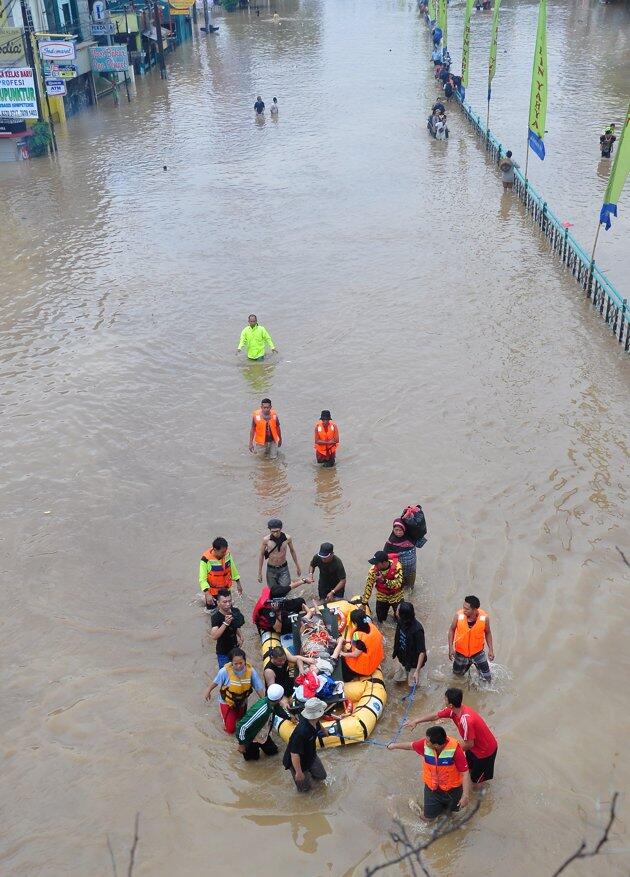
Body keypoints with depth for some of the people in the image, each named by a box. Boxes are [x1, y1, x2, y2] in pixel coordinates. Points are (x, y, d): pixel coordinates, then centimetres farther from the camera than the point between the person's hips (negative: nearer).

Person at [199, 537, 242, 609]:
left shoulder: (227, 554, -15)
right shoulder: (206, 559, -30)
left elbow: (232, 568, 2)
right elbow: (202, 579, -27)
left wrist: (238, 583, 10)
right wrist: (207, 594, -39)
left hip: (226, 588, 4)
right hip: (212, 591, -4)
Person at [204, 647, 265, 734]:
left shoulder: (250, 671, -31)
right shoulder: (225, 671, -36)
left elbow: (259, 688, -20)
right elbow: (215, 681, -15)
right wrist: (208, 691, 3)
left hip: (242, 702, 3)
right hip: (227, 702, -3)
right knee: (230, 729, 3)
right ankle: (222, 711, 29)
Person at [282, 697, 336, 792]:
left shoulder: (314, 722, -17)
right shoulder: (301, 732, -44)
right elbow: (294, 754, -37)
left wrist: (324, 731, 34)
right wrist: (298, 772, -27)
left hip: (311, 755, 7)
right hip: (298, 761, -7)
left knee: (321, 776, 19)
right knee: (306, 787, 8)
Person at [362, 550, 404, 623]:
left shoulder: (396, 566, -30)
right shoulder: (374, 569, -25)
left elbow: (398, 583, -34)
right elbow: (369, 586, -16)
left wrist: (384, 580, -46)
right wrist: (364, 602, -14)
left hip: (396, 596, -1)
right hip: (382, 597, 1)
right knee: (381, 619, 10)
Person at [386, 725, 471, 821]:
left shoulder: (454, 749, -36)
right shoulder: (425, 745, -23)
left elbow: (465, 773, -29)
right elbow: (410, 745, -2)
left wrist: (466, 795, -33)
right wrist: (394, 745, 15)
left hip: (452, 789, -2)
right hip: (432, 788, 3)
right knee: (427, 817, 10)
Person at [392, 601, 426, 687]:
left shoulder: (417, 630, -37)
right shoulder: (401, 622, -17)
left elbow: (422, 652, -32)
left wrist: (417, 671, -33)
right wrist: (395, 651, 15)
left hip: (413, 662, -6)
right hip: (402, 658, 6)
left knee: (412, 685, 12)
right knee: (397, 679, 22)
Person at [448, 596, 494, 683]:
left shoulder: (484, 618, -23)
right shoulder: (459, 615, -25)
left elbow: (487, 633, -3)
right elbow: (452, 630, -7)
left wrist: (491, 649, -4)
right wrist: (451, 648, -13)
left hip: (478, 653, 0)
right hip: (461, 653, 0)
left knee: (487, 679, 6)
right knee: (457, 674, 20)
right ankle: (467, 665, 50)